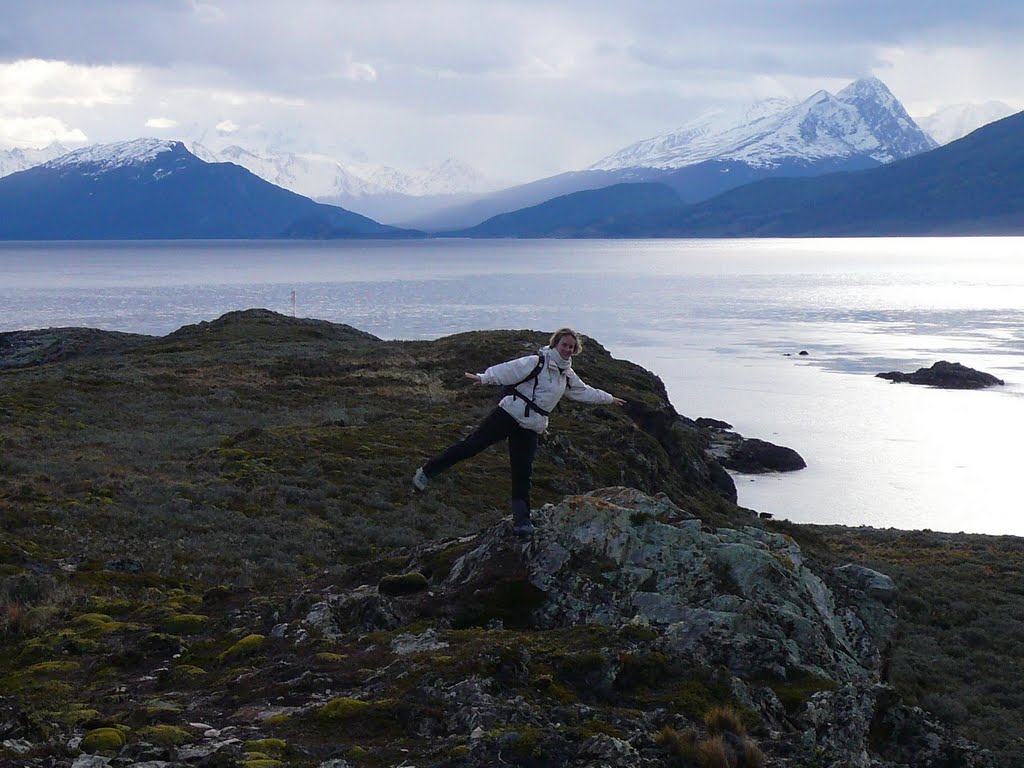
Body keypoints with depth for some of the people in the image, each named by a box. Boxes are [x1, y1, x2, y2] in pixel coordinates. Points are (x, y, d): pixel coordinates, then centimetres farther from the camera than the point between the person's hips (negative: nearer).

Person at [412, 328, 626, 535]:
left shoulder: (568, 376, 16)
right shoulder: (537, 362, -7)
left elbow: (585, 392, 34)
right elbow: (509, 370, -19)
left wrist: (609, 399, 43)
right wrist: (484, 377, -34)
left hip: (530, 428, 6)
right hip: (509, 415, -6)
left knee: (522, 475, 1)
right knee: (472, 445, -11)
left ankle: (522, 521, 3)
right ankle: (426, 472, -3)